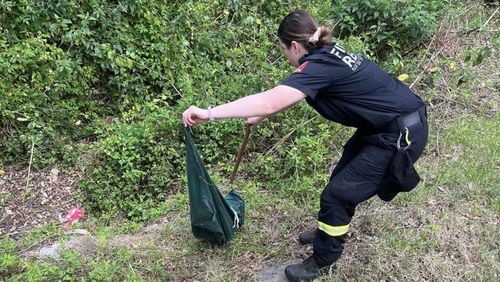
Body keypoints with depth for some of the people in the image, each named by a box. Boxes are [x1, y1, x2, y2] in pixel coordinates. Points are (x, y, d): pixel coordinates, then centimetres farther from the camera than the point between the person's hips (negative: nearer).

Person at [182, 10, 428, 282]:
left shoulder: (319, 66, -23)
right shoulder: (327, 55, 6)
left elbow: (270, 101, -36)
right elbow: (288, 94, 21)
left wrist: (208, 113, -35)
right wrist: (260, 117, 26)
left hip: (402, 135, -9)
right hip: (384, 125, 10)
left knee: (337, 194, -2)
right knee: (342, 177, 20)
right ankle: (330, 232, 43)